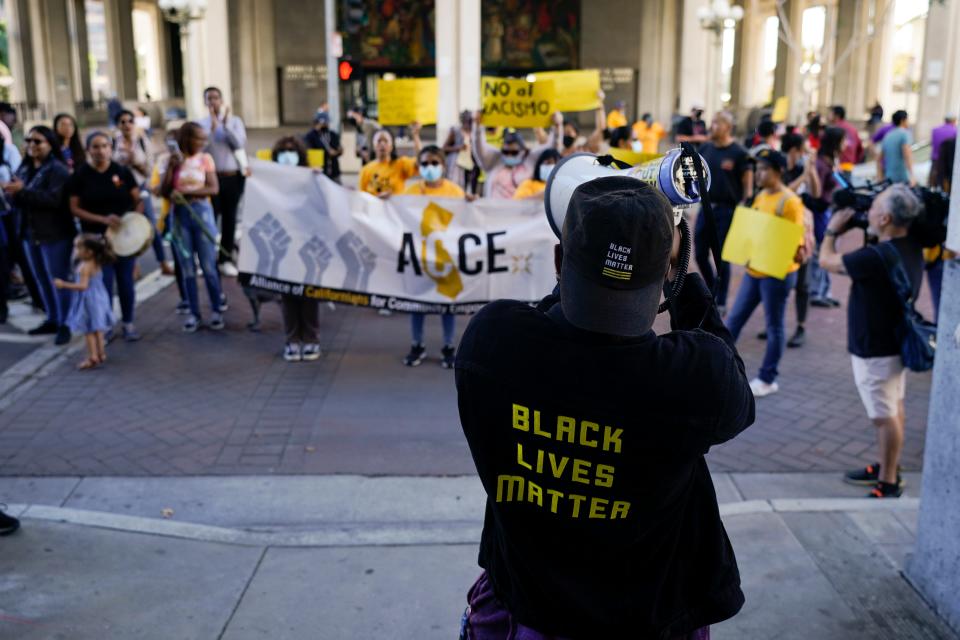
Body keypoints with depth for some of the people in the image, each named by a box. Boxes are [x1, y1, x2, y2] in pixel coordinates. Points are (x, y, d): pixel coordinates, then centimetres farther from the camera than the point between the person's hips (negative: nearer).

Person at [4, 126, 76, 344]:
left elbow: (55, 199, -26)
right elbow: (16, 200, 10)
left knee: (58, 280, 0)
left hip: (55, 235, -8)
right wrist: (12, 192, -13)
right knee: (42, 280, 15)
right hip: (30, 233, 8)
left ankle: (64, 324, 9)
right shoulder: (23, 168, 11)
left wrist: (23, 191, -26)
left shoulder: (58, 169, -12)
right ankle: (52, 320, 28)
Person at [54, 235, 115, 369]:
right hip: (99, 297, 8)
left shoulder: (85, 267, -23)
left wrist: (64, 285, -28)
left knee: (88, 330, 2)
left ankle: (93, 357, 6)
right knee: (97, 329, 18)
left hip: (89, 301, -8)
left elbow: (83, 286, -30)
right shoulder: (97, 264, 2)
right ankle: (101, 353, 26)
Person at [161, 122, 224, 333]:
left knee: (208, 267, 1)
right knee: (187, 268, 6)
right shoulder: (174, 159, 4)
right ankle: (194, 313, 13)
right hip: (179, 215, 1)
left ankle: (217, 310, 12)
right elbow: (164, 192, -1)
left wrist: (185, 192, -16)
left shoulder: (206, 159, 1)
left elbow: (214, 189, -8)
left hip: (201, 213, -1)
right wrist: (171, 167, -11)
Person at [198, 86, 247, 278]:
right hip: (212, 177, -2)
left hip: (233, 176, 2)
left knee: (230, 218, 7)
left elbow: (239, 143, -9)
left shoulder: (235, 120, 6)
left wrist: (226, 124, -14)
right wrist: (212, 126, -17)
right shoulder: (201, 123, 2)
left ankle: (226, 259, 15)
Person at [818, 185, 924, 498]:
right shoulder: (912, 249, -2)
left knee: (885, 416, 1)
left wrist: (833, 230, 3)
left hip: (875, 351, -9)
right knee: (893, 409, 20)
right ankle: (886, 467, 36)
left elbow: (826, 261, -15)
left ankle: (888, 484, 11)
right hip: (895, 342, 10)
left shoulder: (875, 257, -30)